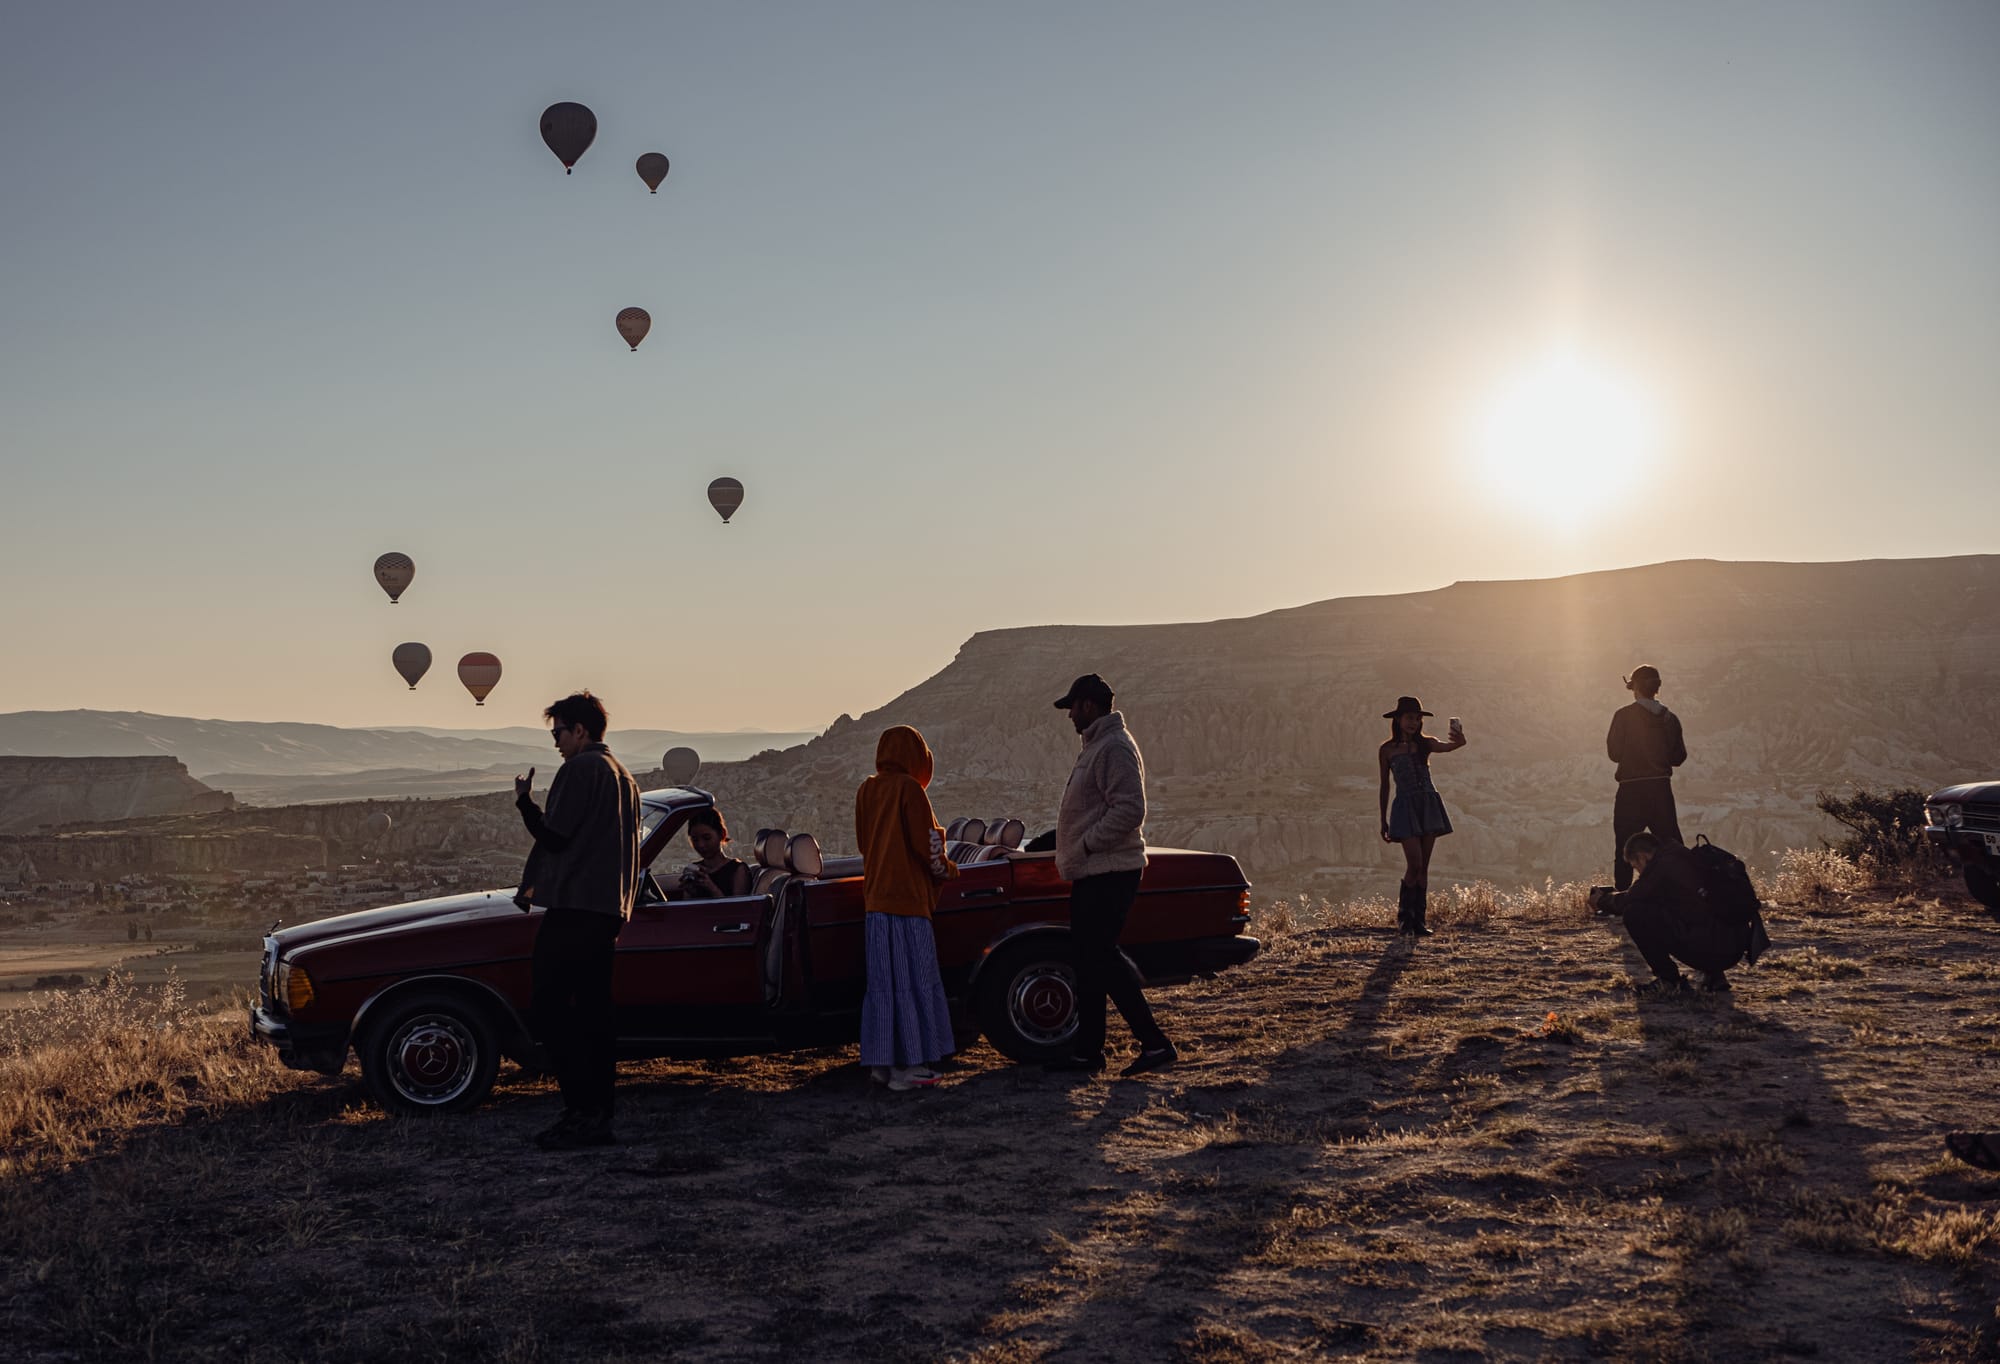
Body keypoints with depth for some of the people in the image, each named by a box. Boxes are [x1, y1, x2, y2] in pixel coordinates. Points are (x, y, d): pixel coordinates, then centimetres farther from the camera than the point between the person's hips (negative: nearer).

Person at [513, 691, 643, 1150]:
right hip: (610, 910, 9)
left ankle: (581, 1112, -11)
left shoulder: (579, 769, -9)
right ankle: (600, 1118, 9)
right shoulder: (624, 777, 18)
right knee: (594, 1014, 9)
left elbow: (554, 836, -13)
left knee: (552, 1012, -6)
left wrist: (524, 802, 4)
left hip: (573, 909, -9)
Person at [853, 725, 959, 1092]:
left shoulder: (866, 791, 10)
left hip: (875, 898, 7)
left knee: (883, 982, 10)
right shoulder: (908, 788, -11)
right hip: (907, 897, -7)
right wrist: (947, 870, 6)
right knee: (911, 980, -3)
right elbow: (927, 844, -11)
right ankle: (907, 1066, -2)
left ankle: (881, 1062, 12)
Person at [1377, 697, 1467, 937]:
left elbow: (1446, 746, -14)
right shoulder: (1387, 750, 3)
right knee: (1414, 865, -13)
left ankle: (1419, 921, 9)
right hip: (1406, 807, -3)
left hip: (1430, 805, 3)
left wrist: (1459, 742, -38)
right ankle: (1404, 916, 4)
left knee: (1423, 867, 4)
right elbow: (1384, 786, 7)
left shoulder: (1425, 744, 7)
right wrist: (1383, 821, 8)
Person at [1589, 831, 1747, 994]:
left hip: (1710, 947, -9)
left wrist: (1601, 901, 19)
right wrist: (1609, 896, 34)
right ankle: (1714, 974, 22)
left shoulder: (1663, 864, -6)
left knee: (1634, 915, -7)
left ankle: (1668, 980, 2)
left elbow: (1629, 900, -1)